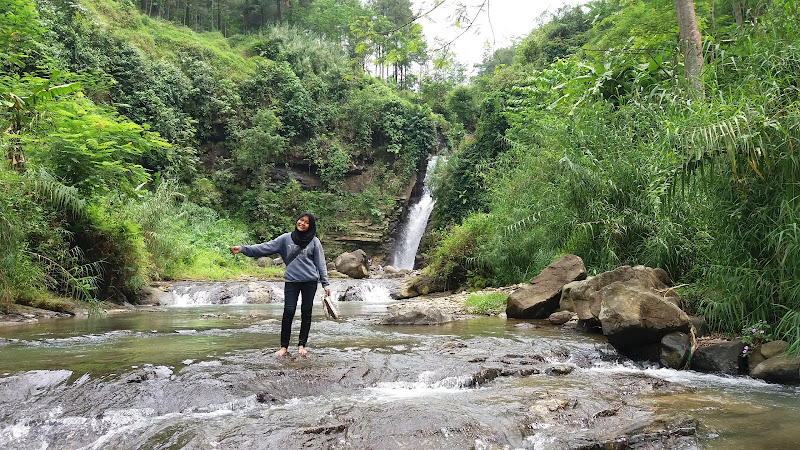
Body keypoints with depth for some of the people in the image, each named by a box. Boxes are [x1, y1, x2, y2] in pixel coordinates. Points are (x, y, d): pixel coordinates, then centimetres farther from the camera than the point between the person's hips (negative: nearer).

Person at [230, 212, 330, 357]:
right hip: (291, 281, 1)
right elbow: (266, 247, 2)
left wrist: (325, 284, 1)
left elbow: (320, 263, 4)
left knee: (306, 313, 5)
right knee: (288, 312, -4)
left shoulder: (314, 242, 3)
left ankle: (301, 345, 16)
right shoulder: (286, 238, 6)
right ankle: (284, 346, 6)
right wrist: (243, 249, -6)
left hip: (310, 281, 0)